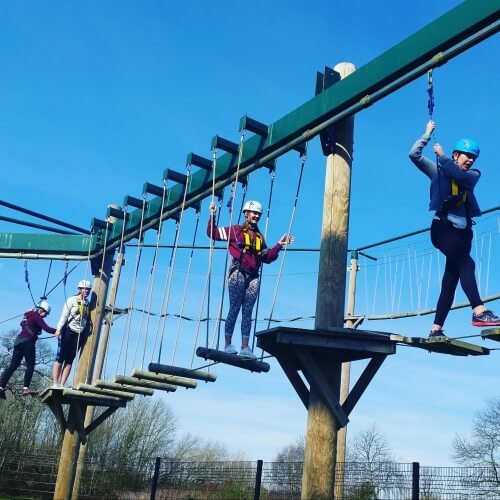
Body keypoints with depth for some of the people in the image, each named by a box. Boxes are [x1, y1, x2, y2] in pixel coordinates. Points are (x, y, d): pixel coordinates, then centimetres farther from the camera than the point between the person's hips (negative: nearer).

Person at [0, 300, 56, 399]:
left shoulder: (28, 315, 24)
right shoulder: (36, 317, -1)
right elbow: (47, 329, -11)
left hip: (19, 341, 8)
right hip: (28, 342, -8)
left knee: (13, 366, 4)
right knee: (30, 365, -9)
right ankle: (26, 388, -20)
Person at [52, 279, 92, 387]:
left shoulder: (88, 304, 12)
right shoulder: (72, 300, 1)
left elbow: (88, 321, 13)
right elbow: (64, 315, -5)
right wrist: (59, 329, -15)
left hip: (80, 334, 4)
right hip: (68, 331, -4)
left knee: (69, 360, 2)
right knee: (60, 359, -4)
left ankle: (61, 385, 3)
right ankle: (55, 384, -4)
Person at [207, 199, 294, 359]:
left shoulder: (259, 237, 22)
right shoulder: (236, 230, 7)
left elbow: (267, 258, 21)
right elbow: (213, 233, 4)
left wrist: (279, 245, 16)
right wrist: (213, 215, -4)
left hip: (253, 277, 5)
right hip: (238, 274, -5)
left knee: (247, 312, 2)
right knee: (235, 309, -8)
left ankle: (245, 347, 2)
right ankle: (228, 345, -5)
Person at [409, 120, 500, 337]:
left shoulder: (473, 175, 16)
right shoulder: (438, 171, 11)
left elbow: (461, 177, -9)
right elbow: (414, 155, 3)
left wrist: (442, 156, -7)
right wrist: (428, 134, 2)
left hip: (463, 231, 4)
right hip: (443, 227, -4)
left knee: (451, 279, 0)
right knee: (466, 264, -27)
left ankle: (436, 328, 0)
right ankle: (479, 312, -38)